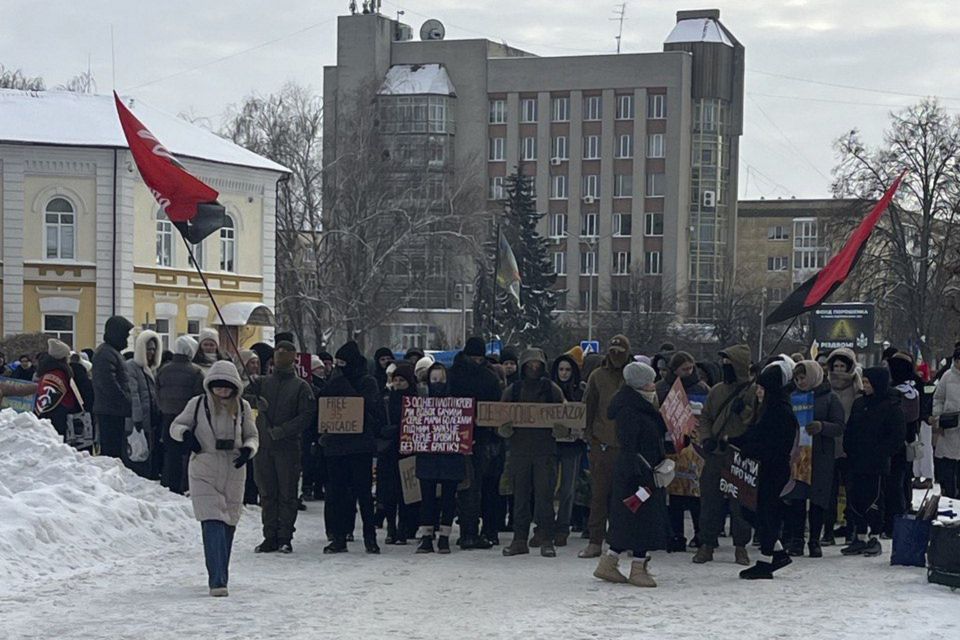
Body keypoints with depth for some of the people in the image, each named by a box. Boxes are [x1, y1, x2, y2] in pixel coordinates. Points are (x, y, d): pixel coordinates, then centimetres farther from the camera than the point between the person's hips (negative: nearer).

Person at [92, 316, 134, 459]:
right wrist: (128, 405, -17)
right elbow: (110, 385, -21)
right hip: (110, 411, -11)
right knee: (111, 451, -10)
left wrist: (127, 404, 17)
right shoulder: (106, 354, -14)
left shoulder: (112, 352, 20)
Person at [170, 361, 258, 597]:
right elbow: (175, 425, 8)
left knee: (228, 525, 9)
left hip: (234, 474, 3)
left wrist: (248, 449, -10)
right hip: (204, 474, -3)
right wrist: (185, 433, -15)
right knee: (213, 524, -15)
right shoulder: (198, 404, -1)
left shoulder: (242, 407, 4)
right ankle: (217, 581, -21)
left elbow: (252, 436, 12)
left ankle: (220, 577, 25)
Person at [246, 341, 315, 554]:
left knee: (287, 494, 0)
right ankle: (270, 537, 10)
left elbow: (306, 417, -5)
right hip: (263, 446, 3)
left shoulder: (301, 386, 4)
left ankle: (285, 538, 6)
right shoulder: (263, 382, 12)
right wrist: (256, 401, -21)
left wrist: (282, 430, -15)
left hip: (288, 446, -3)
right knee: (267, 494, 5)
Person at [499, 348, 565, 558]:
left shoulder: (552, 390, 8)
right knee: (520, 495, 3)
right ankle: (520, 539, 8)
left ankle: (546, 540, -1)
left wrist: (558, 428, -15)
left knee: (545, 493, -6)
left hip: (545, 449, -1)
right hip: (519, 448, 2)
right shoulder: (512, 391, 10)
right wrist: (504, 429, -12)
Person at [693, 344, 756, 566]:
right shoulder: (717, 391, 13)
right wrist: (705, 438, 0)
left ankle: (741, 546, 12)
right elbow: (705, 418, 18)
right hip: (715, 456, 4)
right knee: (710, 501, 5)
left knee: (741, 503, 1)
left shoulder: (755, 391, -2)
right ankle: (707, 544, 13)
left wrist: (744, 410, -21)